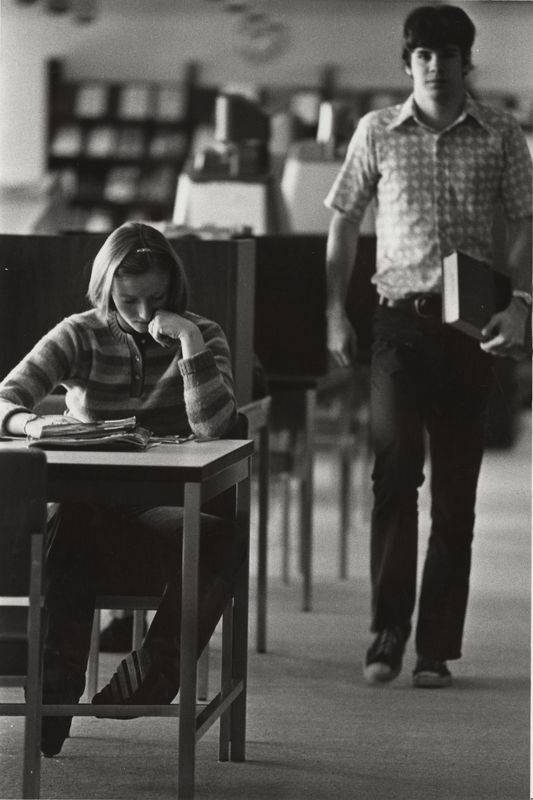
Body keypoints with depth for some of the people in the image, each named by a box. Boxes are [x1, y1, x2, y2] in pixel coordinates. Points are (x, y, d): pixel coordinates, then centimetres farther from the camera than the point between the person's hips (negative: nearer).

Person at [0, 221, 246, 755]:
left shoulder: (201, 337, 6)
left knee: (224, 542, -33)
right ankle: (54, 697, -36)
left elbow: (213, 426, -11)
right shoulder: (80, 337, 4)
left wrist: (190, 342, -19)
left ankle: (150, 676, -24)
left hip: (165, 511, 1)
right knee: (67, 529, -38)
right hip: (89, 506, -1)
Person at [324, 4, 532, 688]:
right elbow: (343, 221, 10)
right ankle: (387, 634, -5)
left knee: (455, 489, 3)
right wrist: (335, 311, 3)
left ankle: (436, 649, 7)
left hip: (470, 324, 1)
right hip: (399, 317, 0)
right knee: (394, 469, -12)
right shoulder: (377, 132, 5)